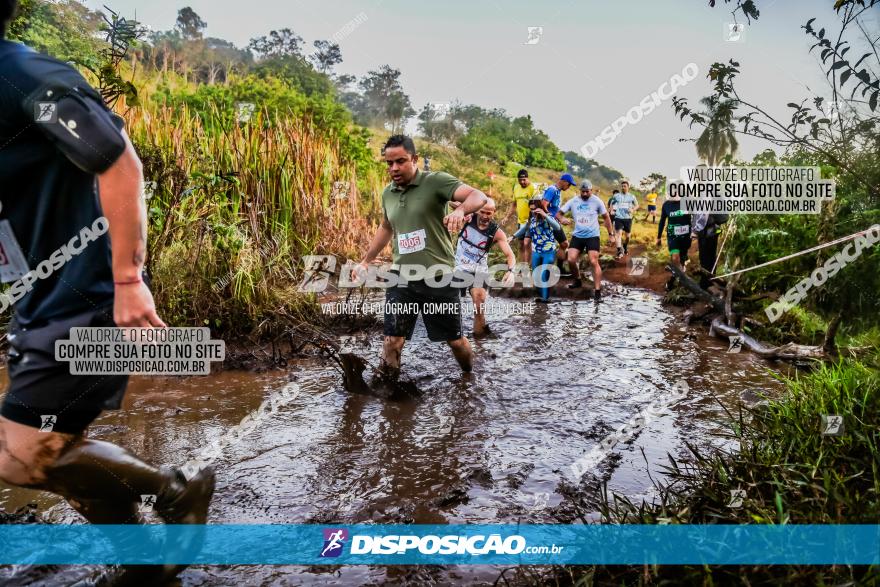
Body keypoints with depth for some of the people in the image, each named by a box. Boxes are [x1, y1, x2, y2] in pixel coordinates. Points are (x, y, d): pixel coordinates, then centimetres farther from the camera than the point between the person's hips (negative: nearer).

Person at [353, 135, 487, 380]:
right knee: (392, 341, 0)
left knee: (455, 340, 10)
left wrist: (460, 210, -45)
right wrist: (365, 261, 23)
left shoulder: (436, 181, -10)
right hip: (402, 279, 4)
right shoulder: (388, 193, 8)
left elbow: (478, 196, -23)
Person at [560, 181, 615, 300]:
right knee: (571, 260, -6)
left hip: (592, 236, -3)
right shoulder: (573, 201, 1)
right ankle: (577, 280, 21)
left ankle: (597, 290, -5)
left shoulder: (597, 201, -4)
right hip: (577, 235, 3)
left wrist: (611, 234, 3)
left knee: (593, 262, -10)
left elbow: (606, 217, 5)